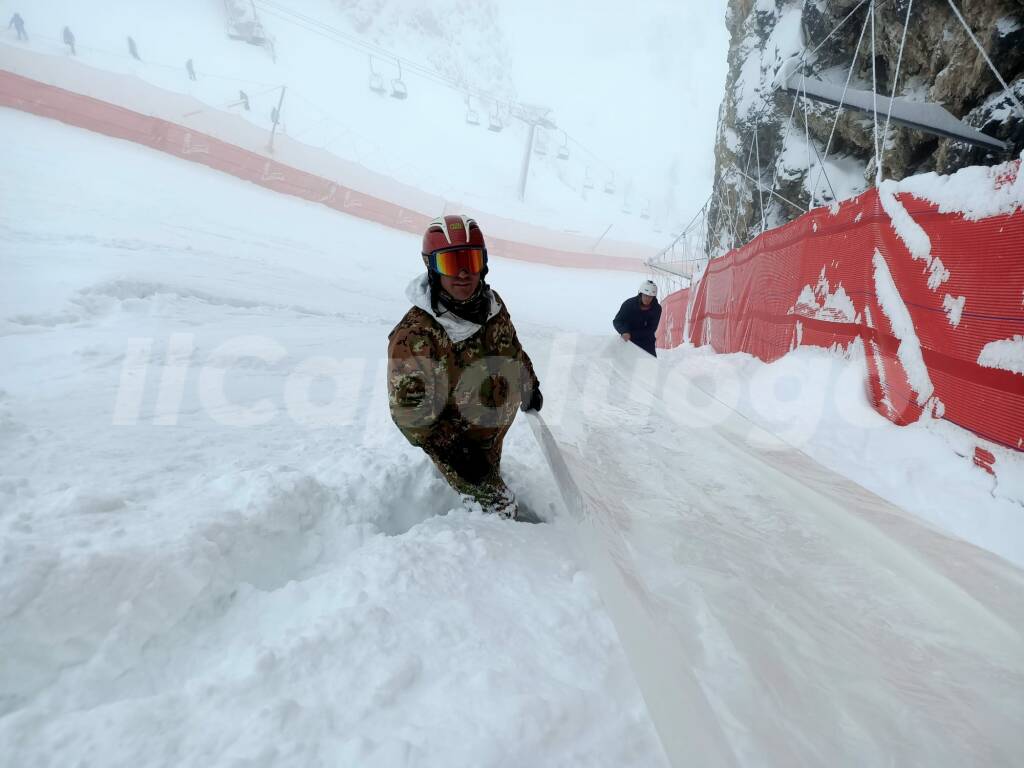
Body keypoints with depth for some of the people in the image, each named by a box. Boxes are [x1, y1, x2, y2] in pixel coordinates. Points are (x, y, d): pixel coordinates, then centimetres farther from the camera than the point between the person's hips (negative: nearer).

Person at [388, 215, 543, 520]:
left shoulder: (492, 303, -12)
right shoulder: (414, 335, -32)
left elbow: (512, 348, 9)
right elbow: (411, 411, -27)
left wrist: (529, 386, 18)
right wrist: (455, 452, -28)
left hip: (494, 429, 6)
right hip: (455, 441, -6)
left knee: (490, 475, 30)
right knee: (498, 506, 1)